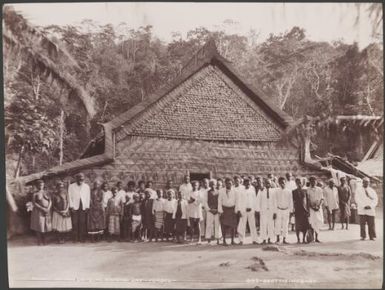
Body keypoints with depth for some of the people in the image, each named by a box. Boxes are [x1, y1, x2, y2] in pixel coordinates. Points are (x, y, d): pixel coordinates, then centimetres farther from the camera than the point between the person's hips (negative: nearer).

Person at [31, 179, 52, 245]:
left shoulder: (46, 192, 7)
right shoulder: (35, 194, -2)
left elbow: (50, 201, 3)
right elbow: (34, 203, -10)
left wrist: (48, 208, -13)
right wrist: (42, 208, -17)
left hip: (47, 211, 3)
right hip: (39, 211, -3)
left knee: (46, 225, 4)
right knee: (39, 226, 0)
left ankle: (44, 241, 17)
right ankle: (39, 241, 10)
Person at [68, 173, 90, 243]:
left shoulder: (86, 186, 10)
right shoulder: (71, 186, 6)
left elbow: (88, 197, 9)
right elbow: (70, 197, 3)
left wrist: (87, 207, 2)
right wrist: (71, 207, -4)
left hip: (83, 207, 1)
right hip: (75, 207, -1)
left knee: (83, 223, -3)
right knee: (75, 223, -4)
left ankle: (82, 238, 4)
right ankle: (75, 238, 4)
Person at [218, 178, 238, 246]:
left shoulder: (234, 191, 0)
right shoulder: (221, 191, 1)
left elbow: (236, 200, 3)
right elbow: (219, 201, 2)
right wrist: (220, 211, -4)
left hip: (232, 209, 1)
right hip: (224, 209, -1)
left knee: (233, 225, 3)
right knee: (224, 225, -2)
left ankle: (232, 240, 14)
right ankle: (224, 240, 9)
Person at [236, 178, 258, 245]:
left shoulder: (252, 190, 7)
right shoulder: (240, 191, -1)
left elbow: (255, 200, 11)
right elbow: (238, 201, -1)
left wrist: (254, 208, 6)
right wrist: (238, 210, -6)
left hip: (251, 210, 2)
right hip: (243, 210, -2)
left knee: (252, 225, 4)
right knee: (242, 225, -2)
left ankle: (254, 240, 11)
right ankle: (241, 240, 4)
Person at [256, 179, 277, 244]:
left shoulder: (273, 191, 5)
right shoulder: (261, 191, 1)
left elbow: (275, 202, 7)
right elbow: (258, 201, 3)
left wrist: (275, 212, 4)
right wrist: (258, 210, -2)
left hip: (271, 210, 2)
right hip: (263, 210, -1)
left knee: (271, 225, 2)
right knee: (263, 224, -4)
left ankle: (269, 239, 11)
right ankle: (264, 240, 3)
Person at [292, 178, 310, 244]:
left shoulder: (305, 191, 6)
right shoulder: (294, 192, 1)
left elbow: (307, 200, 8)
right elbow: (293, 201, 3)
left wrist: (308, 209, 4)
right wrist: (293, 209, -2)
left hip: (304, 209, 2)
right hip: (297, 210, -2)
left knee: (305, 225, 0)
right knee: (298, 225, 2)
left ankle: (304, 239, 11)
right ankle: (298, 239, 13)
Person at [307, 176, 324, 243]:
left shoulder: (319, 189, 9)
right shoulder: (307, 190, 1)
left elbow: (322, 199, 7)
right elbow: (307, 200, -2)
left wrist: (319, 206, -9)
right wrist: (312, 207, -13)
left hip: (318, 207, 3)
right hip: (311, 207, -3)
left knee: (319, 222, 1)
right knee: (312, 222, -13)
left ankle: (316, 238, 10)